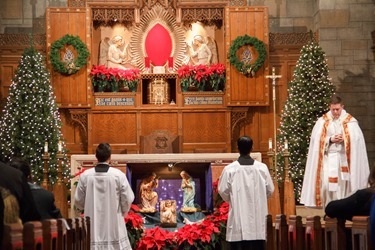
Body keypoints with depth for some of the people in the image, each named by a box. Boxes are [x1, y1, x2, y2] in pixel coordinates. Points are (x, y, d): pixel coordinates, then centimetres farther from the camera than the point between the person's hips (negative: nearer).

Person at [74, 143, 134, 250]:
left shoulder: (85, 175, -4)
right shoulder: (118, 175, -9)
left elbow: (78, 201, 4)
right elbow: (128, 199, -4)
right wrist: (123, 212, 16)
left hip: (93, 225, 1)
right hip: (114, 223, -1)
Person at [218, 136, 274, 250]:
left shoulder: (229, 169, -9)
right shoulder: (262, 168, -3)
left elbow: (223, 191, -3)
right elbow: (270, 190, 3)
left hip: (238, 217, -2)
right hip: (258, 216, 2)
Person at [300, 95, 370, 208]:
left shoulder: (350, 121, 2)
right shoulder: (323, 121, 5)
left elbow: (356, 139, -3)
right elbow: (316, 139, 0)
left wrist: (344, 139, -18)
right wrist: (330, 139, -13)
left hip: (344, 158, 0)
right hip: (328, 157, 0)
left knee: (342, 184, 0)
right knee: (326, 183, -10)